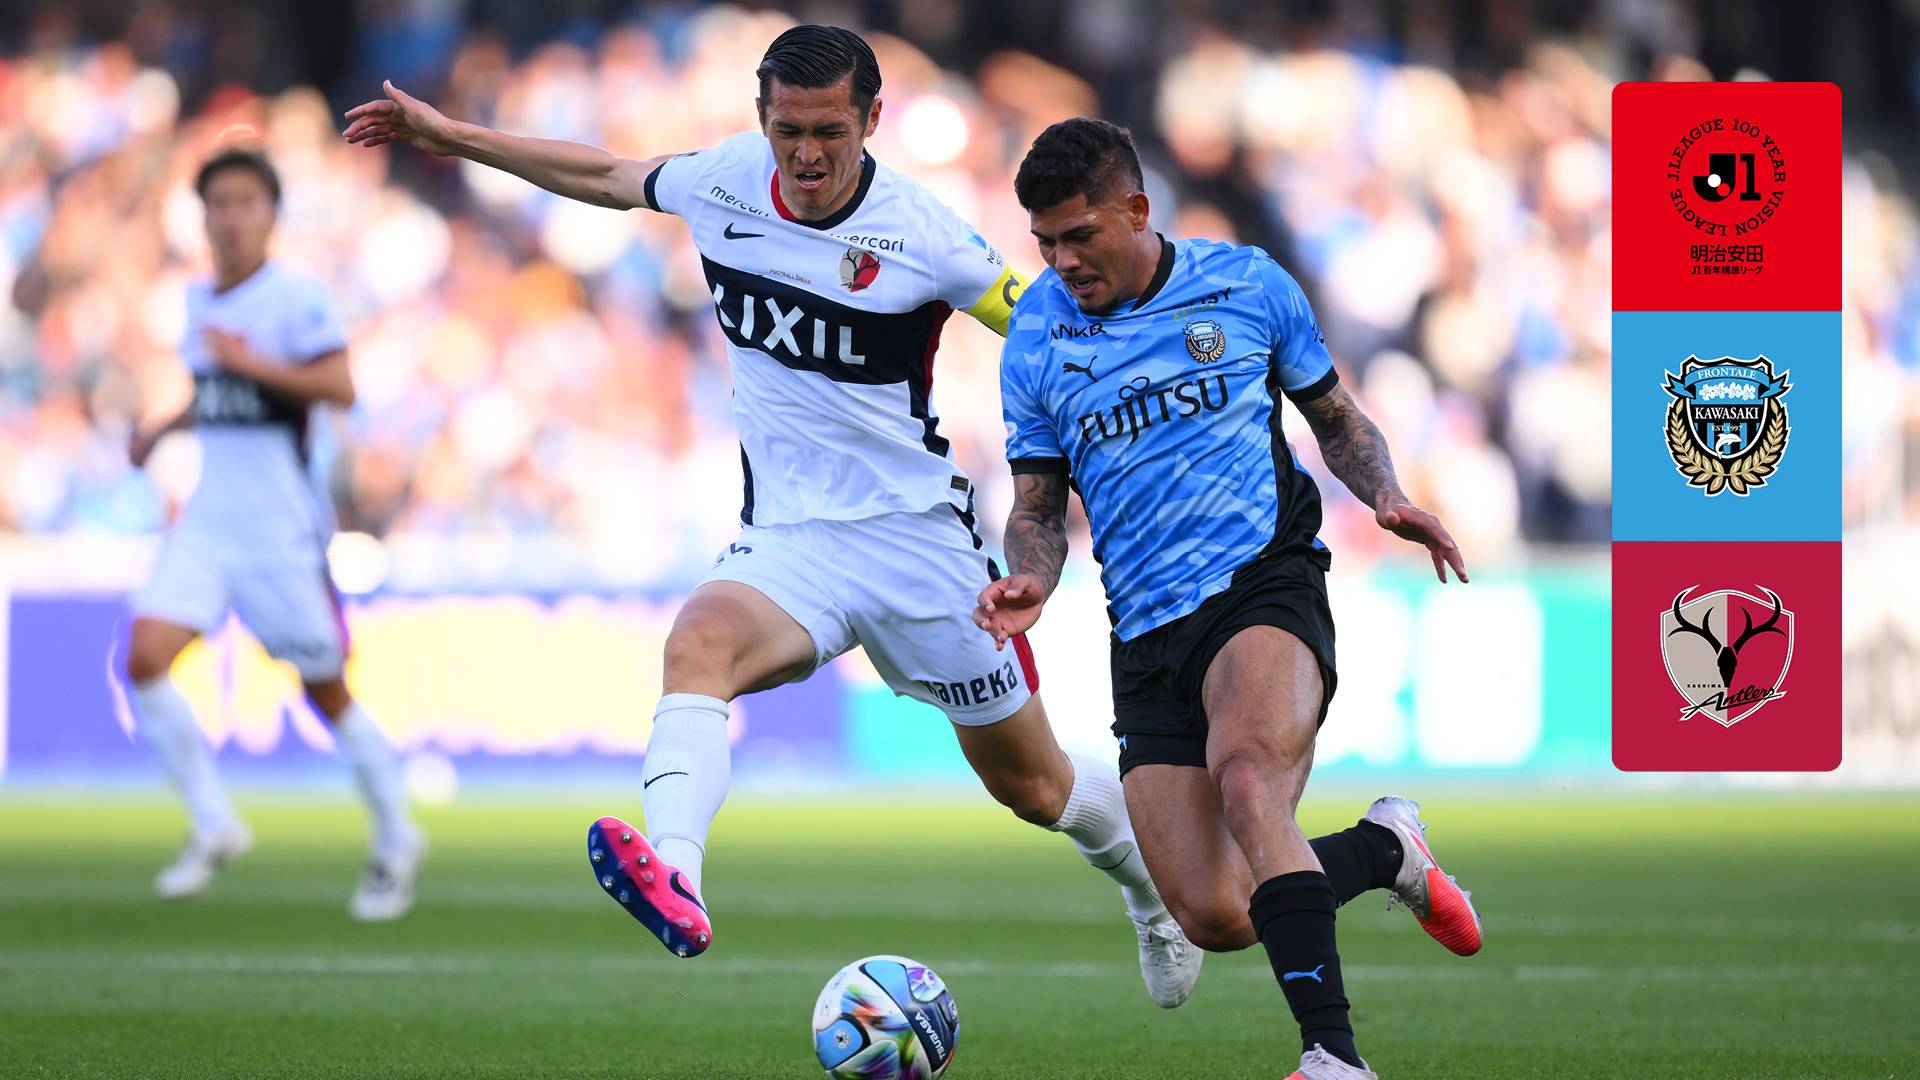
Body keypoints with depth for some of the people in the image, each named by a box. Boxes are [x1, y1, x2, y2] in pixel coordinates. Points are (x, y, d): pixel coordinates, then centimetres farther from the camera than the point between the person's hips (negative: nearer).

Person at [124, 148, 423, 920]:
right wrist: (165, 430, 15)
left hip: (283, 523, -6)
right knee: (146, 660, -13)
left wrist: (253, 364, -28)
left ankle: (396, 842, 21)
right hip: (209, 516, 6)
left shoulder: (297, 297, -9)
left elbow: (340, 387, -21)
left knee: (326, 689, 2)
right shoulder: (200, 300, 13)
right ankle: (213, 825, -1)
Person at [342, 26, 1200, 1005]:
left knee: (1034, 785, 10)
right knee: (700, 640, -33)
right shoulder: (726, 179, -3)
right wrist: (452, 137, 20)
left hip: (920, 536, -2)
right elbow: (604, 175, 16)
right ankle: (672, 879, -55)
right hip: (788, 538, 2)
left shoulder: (923, 235, -14)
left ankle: (1156, 893, 43)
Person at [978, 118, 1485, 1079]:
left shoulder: (1246, 284, 3)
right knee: (1215, 918, -7)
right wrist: (1030, 579, -9)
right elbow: (1038, 505, 13)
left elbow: (1335, 415, 16)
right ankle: (1383, 849, 24)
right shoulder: (1036, 338, 7)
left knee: (1245, 779, -36)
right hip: (1147, 632, 4)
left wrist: (1386, 497, -5)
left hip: (1264, 579, -4)